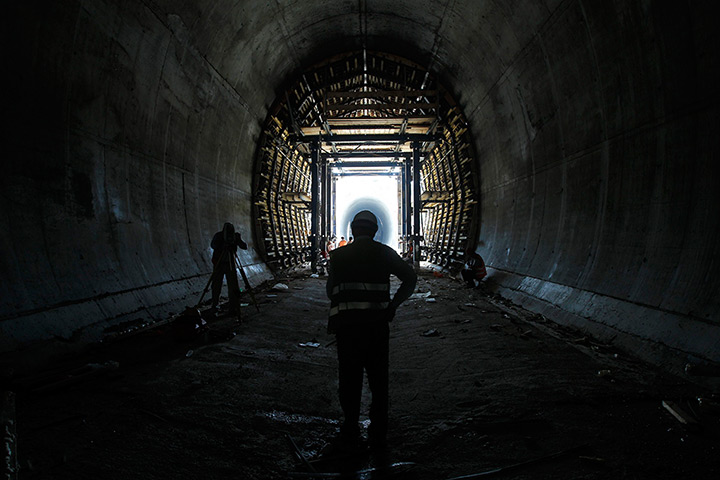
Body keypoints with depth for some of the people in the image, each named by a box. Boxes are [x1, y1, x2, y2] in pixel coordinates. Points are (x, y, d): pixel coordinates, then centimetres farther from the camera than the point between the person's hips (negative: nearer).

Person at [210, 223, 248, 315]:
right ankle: (214, 305, 26)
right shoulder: (218, 236, -11)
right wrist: (223, 244, -43)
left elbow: (245, 247, -12)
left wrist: (238, 240, -31)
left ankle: (234, 308, 1)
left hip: (230, 264, 1)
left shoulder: (235, 236, -7)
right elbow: (213, 245, -27)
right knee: (216, 286, 5)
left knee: (233, 286, -5)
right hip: (219, 264, -1)